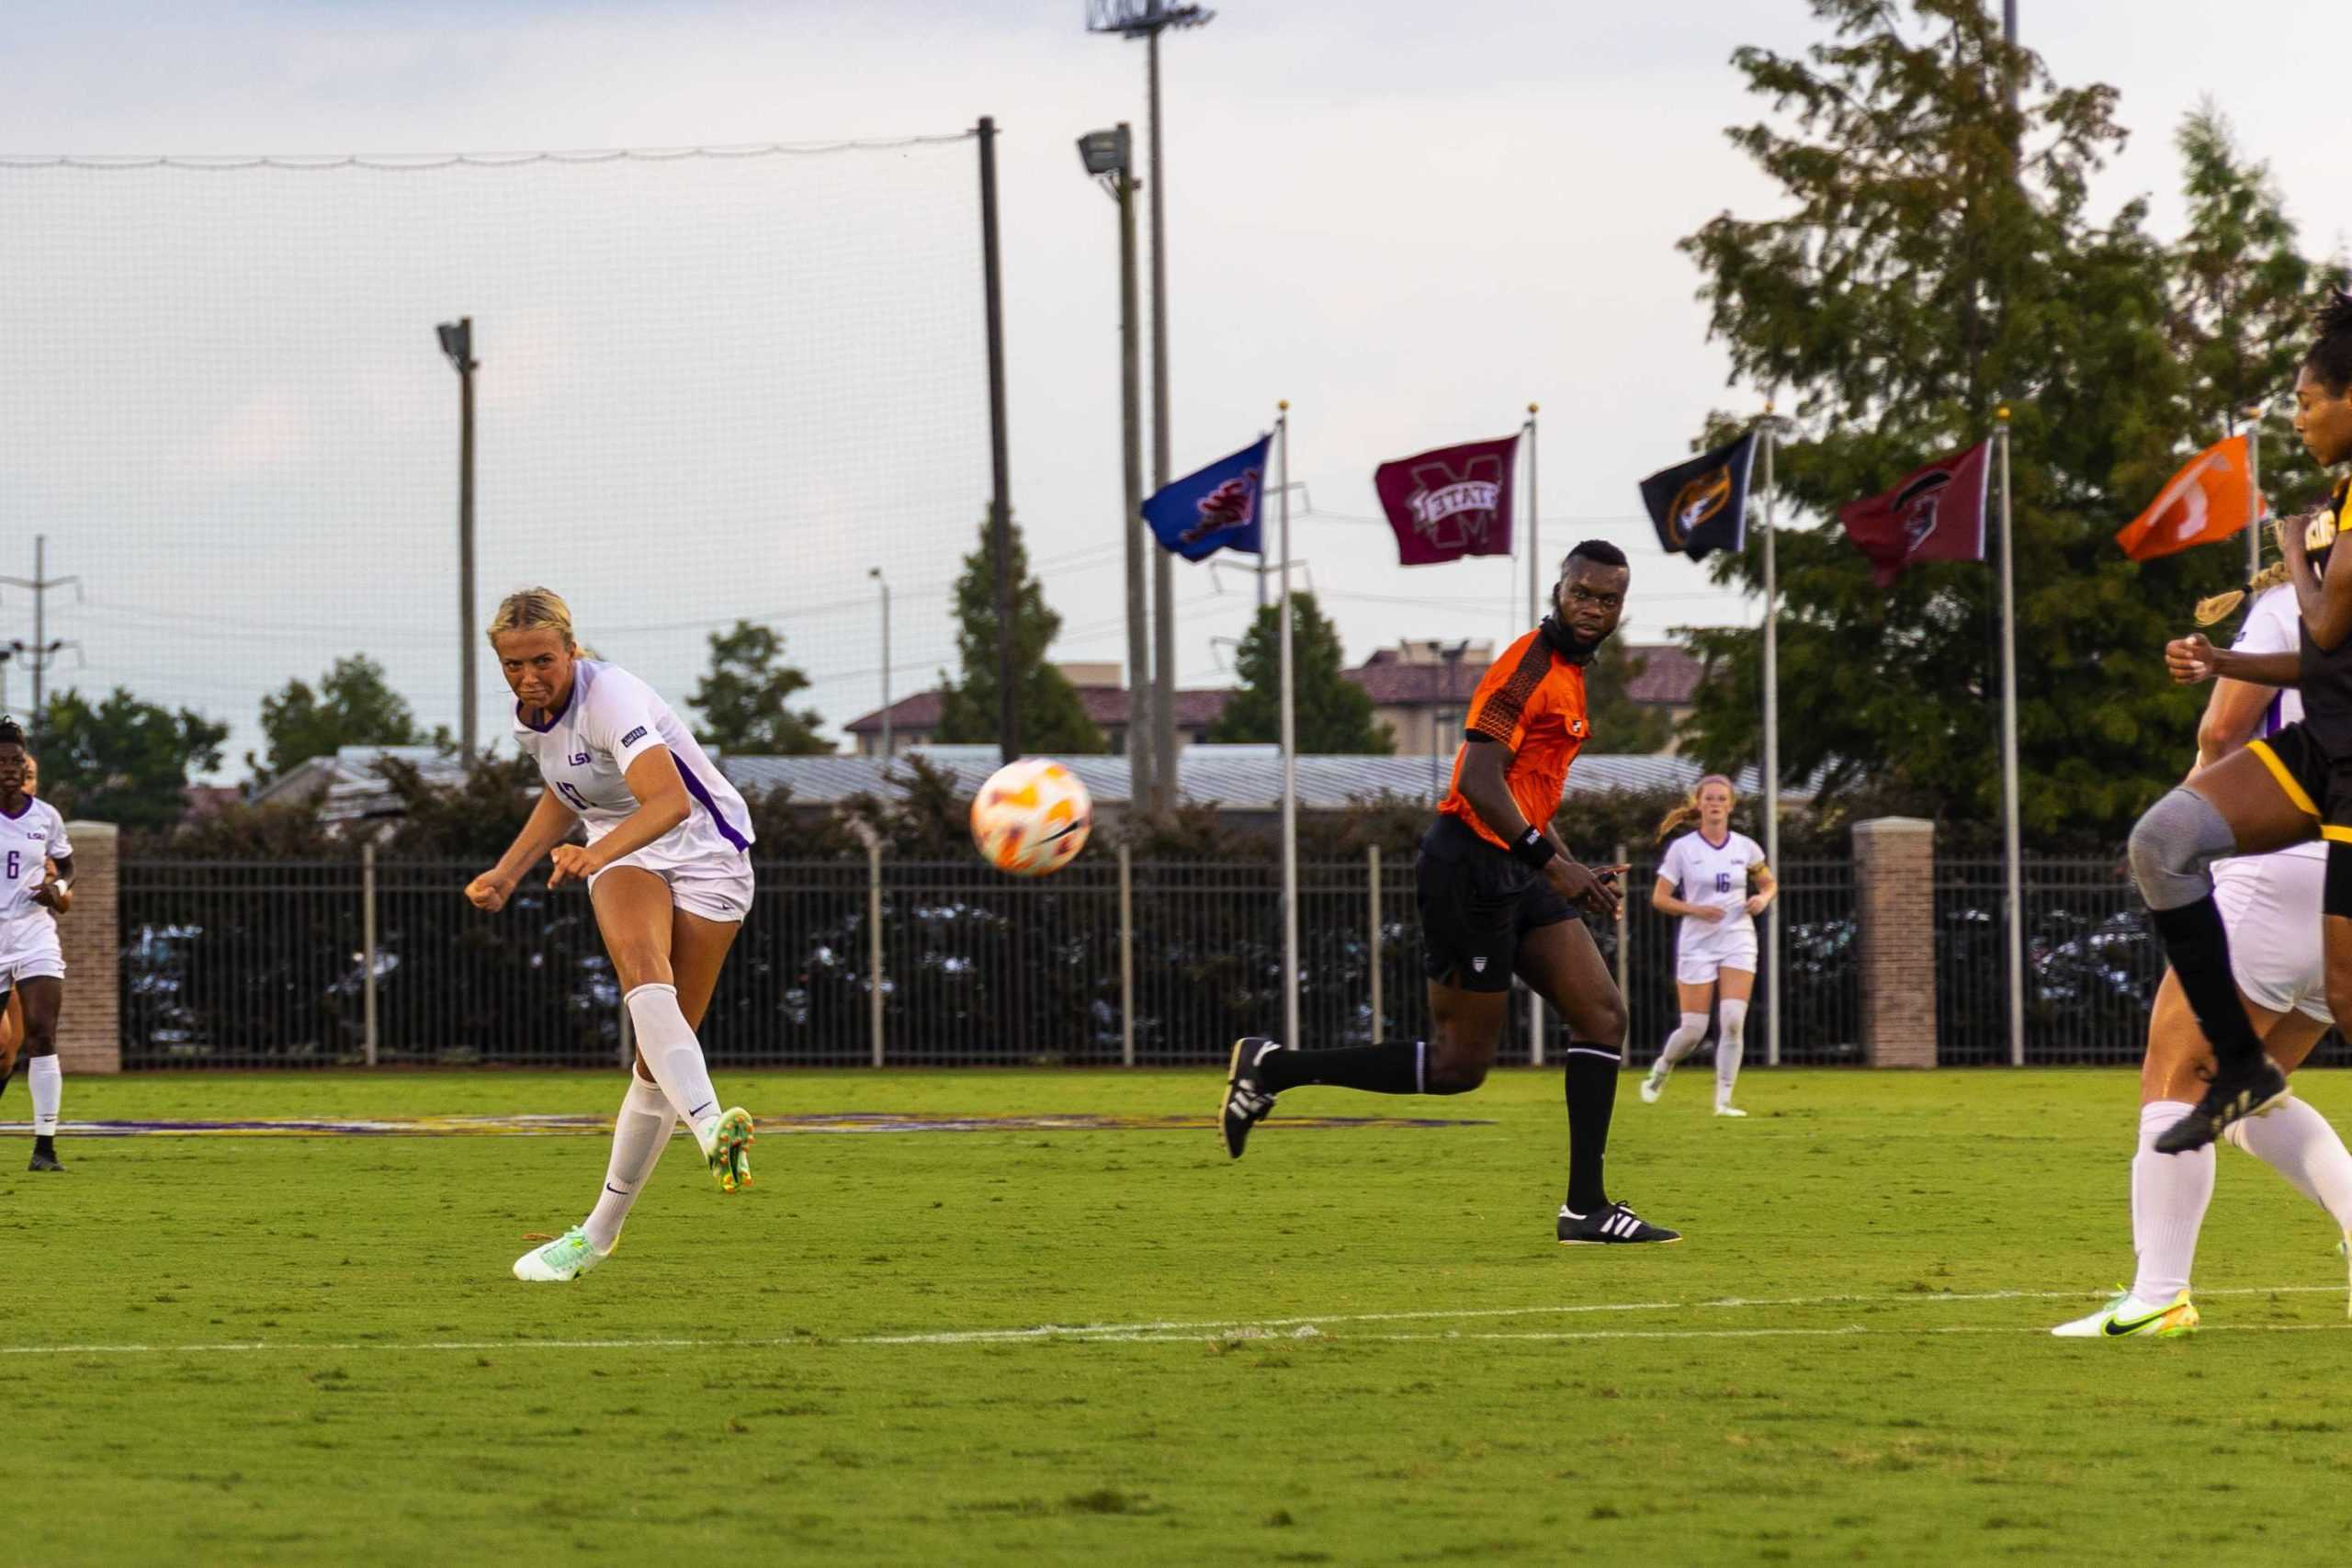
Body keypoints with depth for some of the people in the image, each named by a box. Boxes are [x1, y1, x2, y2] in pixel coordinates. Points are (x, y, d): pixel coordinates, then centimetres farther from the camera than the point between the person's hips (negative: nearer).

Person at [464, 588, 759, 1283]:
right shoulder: (531, 716, 0)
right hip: (624, 856, 5)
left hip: (706, 854, -5)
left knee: (659, 1057, -9)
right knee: (639, 959, -33)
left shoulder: (611, 698, -25)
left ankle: (601, 1230, 6)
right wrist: (507, 873, 15)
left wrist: (597, 854, -56)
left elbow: (671, 799, -40)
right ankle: (710, 1126, -55)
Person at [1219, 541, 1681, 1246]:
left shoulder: (1569, 673, 18)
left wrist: (1576, 871, 18)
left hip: (1515, 870, 10)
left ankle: (1586, 1206, 1)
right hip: (1472, 865, -10)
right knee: (1459, 1066, -6)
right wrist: (1552, 862, -23)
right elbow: (1480, 783, -22)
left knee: (1603, 1014, 1)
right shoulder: (1530, 665, -14)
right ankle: (1271, 1067, 4)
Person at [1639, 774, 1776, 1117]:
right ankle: (1661, 1070, 30)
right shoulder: (1682, 848, -5)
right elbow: (1659, 899, -3)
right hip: (1696, 944, -2)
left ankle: (1723, 1101, -6)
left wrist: (1763, 899, -5)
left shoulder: (1745, 847, 3)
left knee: (1733, 1021, -14)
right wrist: (1695, 909, -18)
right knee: (1693, 1030, -2)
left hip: (1738, 941, 2)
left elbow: (1769, 883, 19)